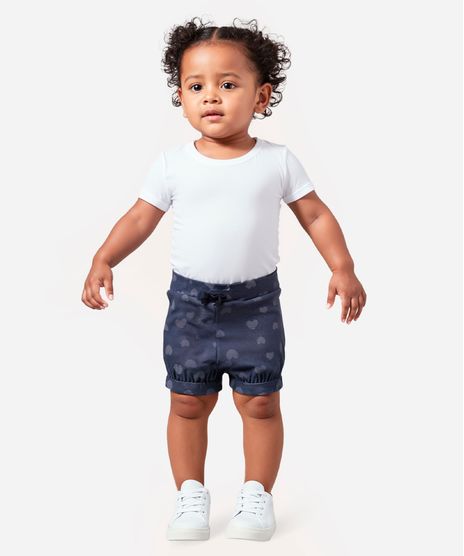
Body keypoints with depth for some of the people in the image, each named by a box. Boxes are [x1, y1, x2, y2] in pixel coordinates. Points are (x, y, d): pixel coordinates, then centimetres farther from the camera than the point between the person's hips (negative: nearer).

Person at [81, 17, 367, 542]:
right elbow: (140, 218, 1)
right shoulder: (172, 163, -2)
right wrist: (103, 260, -13)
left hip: (255, 301, -1)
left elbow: (316, 215, 2)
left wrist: (342, 269, -7)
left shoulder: (278, 160, -3)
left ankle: (257, 495, 23)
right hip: (189, 301, 1)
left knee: (260, 402, 5)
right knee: (188, 403, 8)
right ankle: (191, 494, 26)